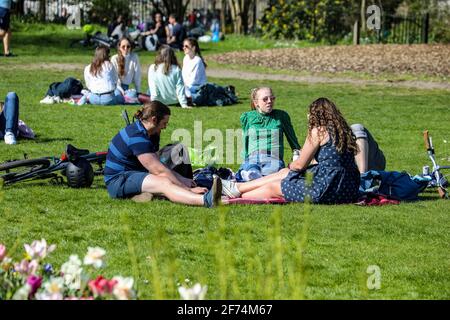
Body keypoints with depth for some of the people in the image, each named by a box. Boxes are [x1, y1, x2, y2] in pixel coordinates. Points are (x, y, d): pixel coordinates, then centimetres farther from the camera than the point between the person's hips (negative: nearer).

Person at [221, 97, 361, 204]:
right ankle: (237, 187, 29)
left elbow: (300, 165, -2)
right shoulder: (343, 130, 15)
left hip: (328, 190, -8)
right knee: (284, 173, 21)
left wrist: (290, 166, 22)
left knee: (273, 187, 10)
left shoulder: (319, 131, -9)